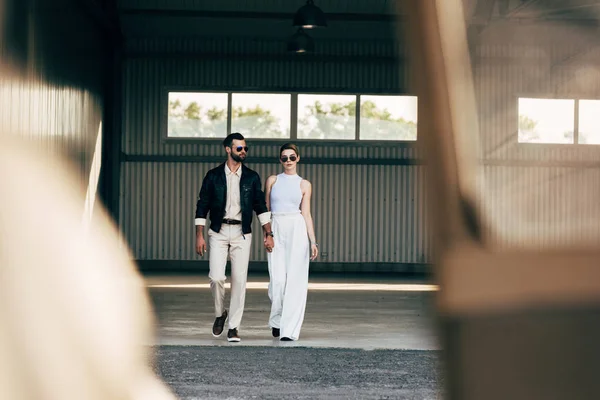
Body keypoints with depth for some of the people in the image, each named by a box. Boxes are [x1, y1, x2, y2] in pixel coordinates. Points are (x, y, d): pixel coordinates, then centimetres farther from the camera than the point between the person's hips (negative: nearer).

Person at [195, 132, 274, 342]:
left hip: (242, 234, 1)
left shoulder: (251, 177, 6)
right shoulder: (213, 176, 2)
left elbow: (261, 206, 8)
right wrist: (199, 235, -3)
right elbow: (202, 206, 4)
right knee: (216, 277, -13)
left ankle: (233, 327, 5)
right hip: (218, 232, -1)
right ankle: (219, 313, 15)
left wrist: (268, 234, 0)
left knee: (239, 280, -3)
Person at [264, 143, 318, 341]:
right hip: (276, 230, 1)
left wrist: (313, 241, -4)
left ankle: (289, 329, -4)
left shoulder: (304, 185, 9)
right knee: (278, 280, -8)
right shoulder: (272, 180, 10)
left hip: (297, 230, 0)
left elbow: (306, 213, 5)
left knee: (295, 280, -6)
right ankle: (277, 321, 17)